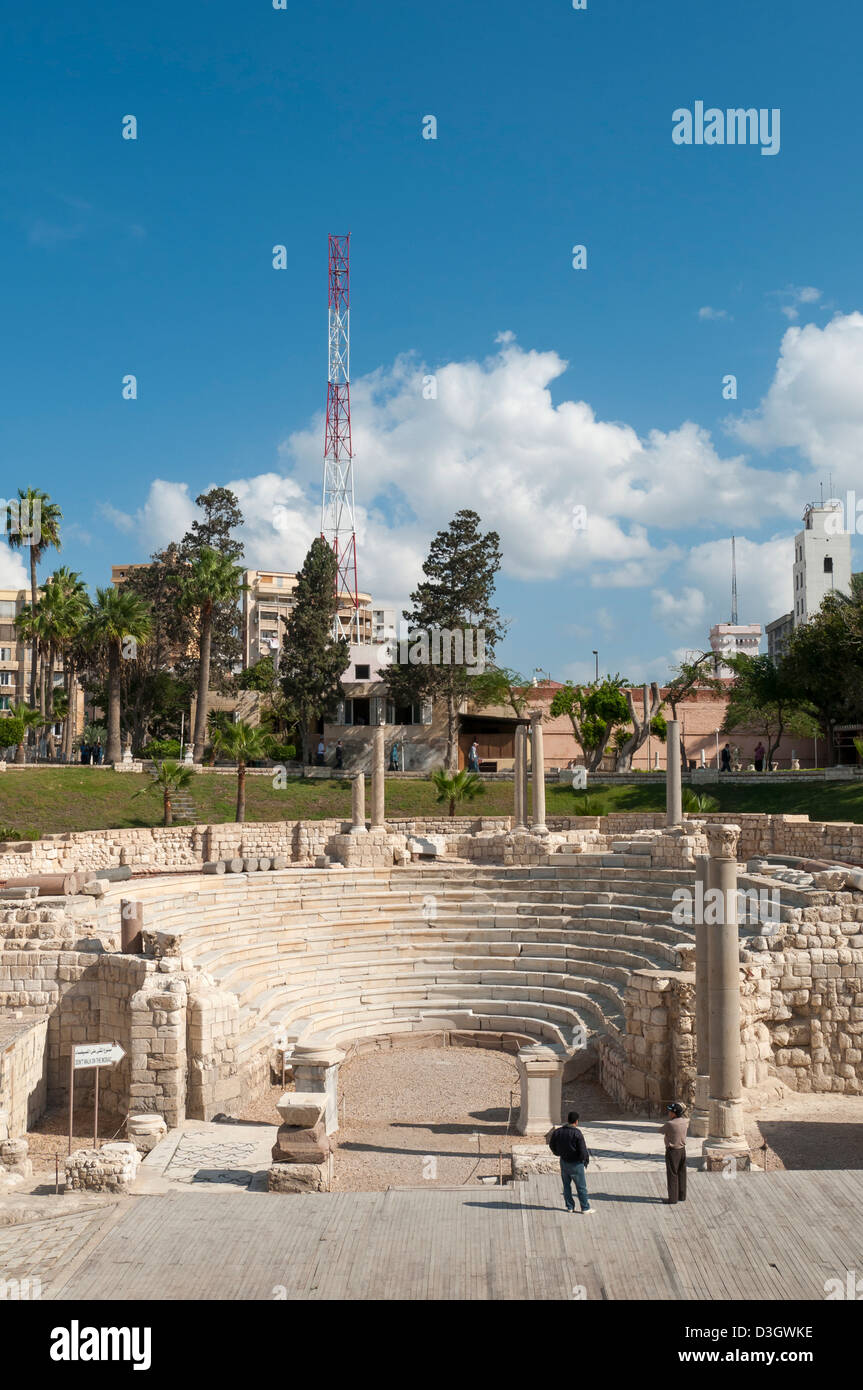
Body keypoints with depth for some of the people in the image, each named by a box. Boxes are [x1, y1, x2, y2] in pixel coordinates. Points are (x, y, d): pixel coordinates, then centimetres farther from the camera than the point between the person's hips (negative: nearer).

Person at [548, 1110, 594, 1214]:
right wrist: (586, 1159, -1)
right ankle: (585, 1208, 14)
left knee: (566, 1185, 18)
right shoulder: (577, 1133, -22)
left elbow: (552, 1145, 8)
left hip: (563, 1162, 5)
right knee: (581, 1187, 7)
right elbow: (583, 1150, -20)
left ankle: (569, 1206, 24)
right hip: (576, 1163, -5)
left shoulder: (558, 1132, -4)